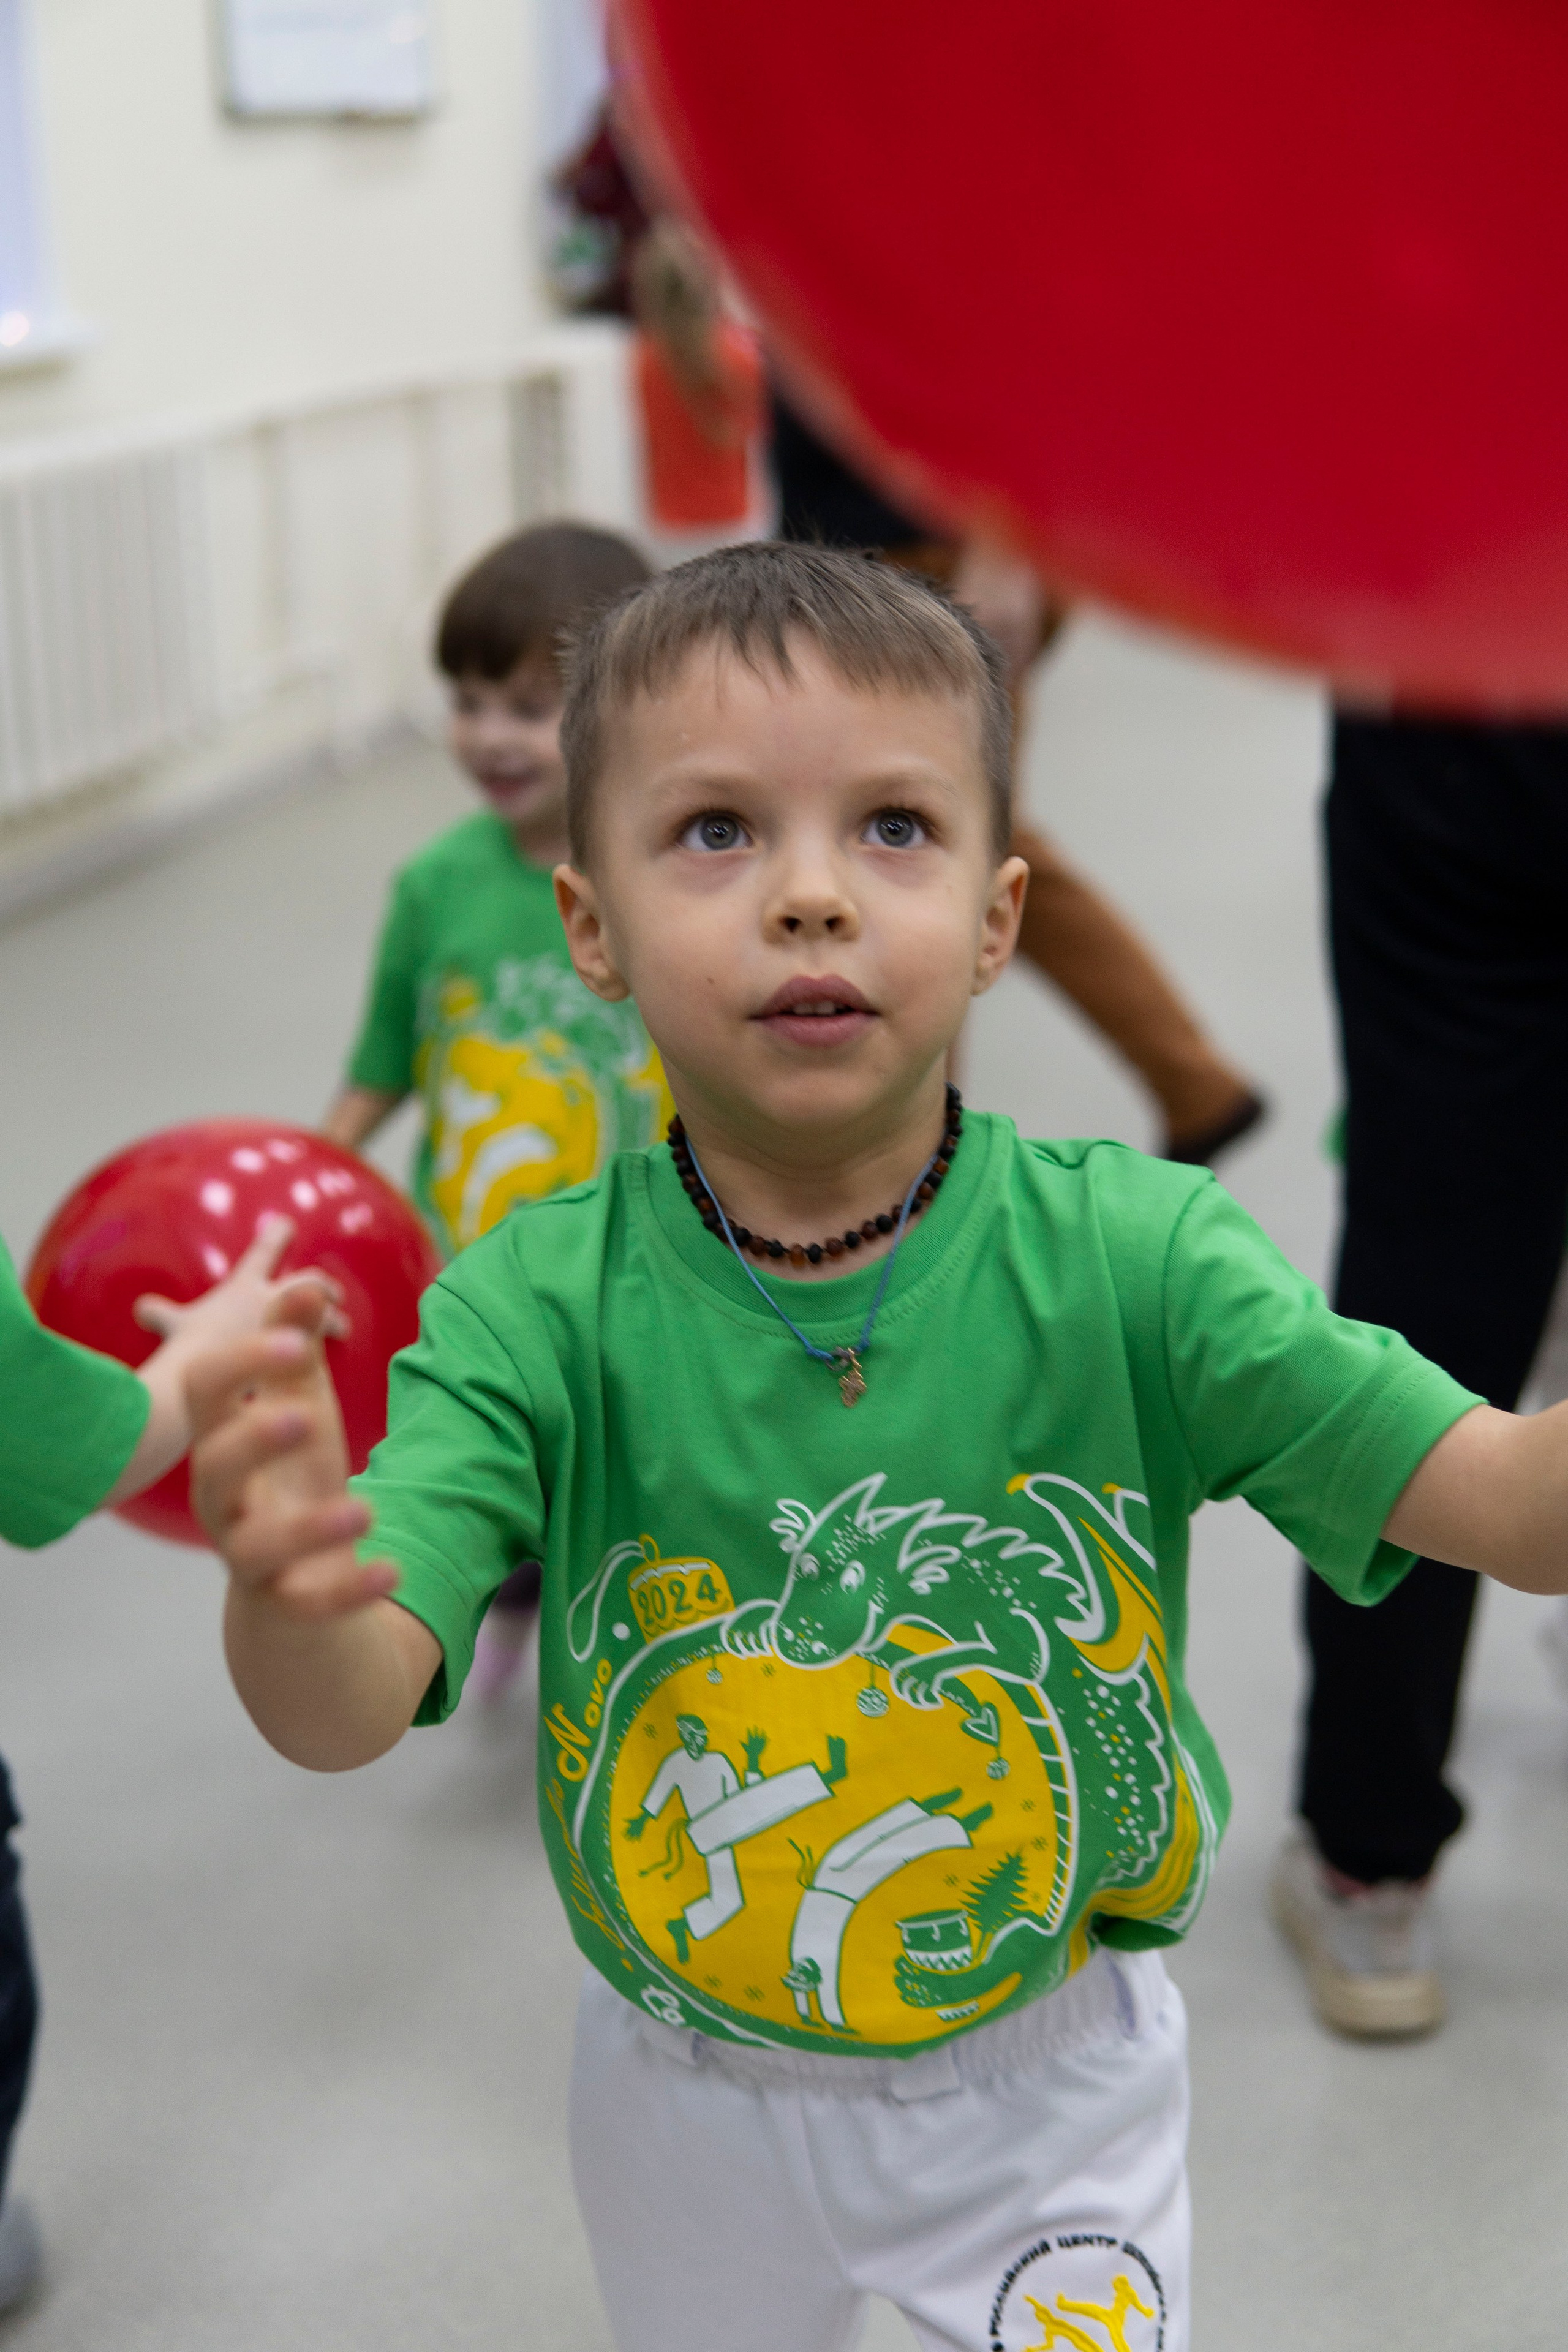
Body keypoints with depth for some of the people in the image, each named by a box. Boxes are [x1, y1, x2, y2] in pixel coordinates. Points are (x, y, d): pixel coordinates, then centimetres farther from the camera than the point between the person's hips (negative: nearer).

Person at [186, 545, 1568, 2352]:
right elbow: (350, 1712, -29)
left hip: (1050, 2083, -1)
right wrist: (283, 1587, -52)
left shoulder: (1127, 1256, -20)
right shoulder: (543, 1306, -20)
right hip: (687, 2086, 1)